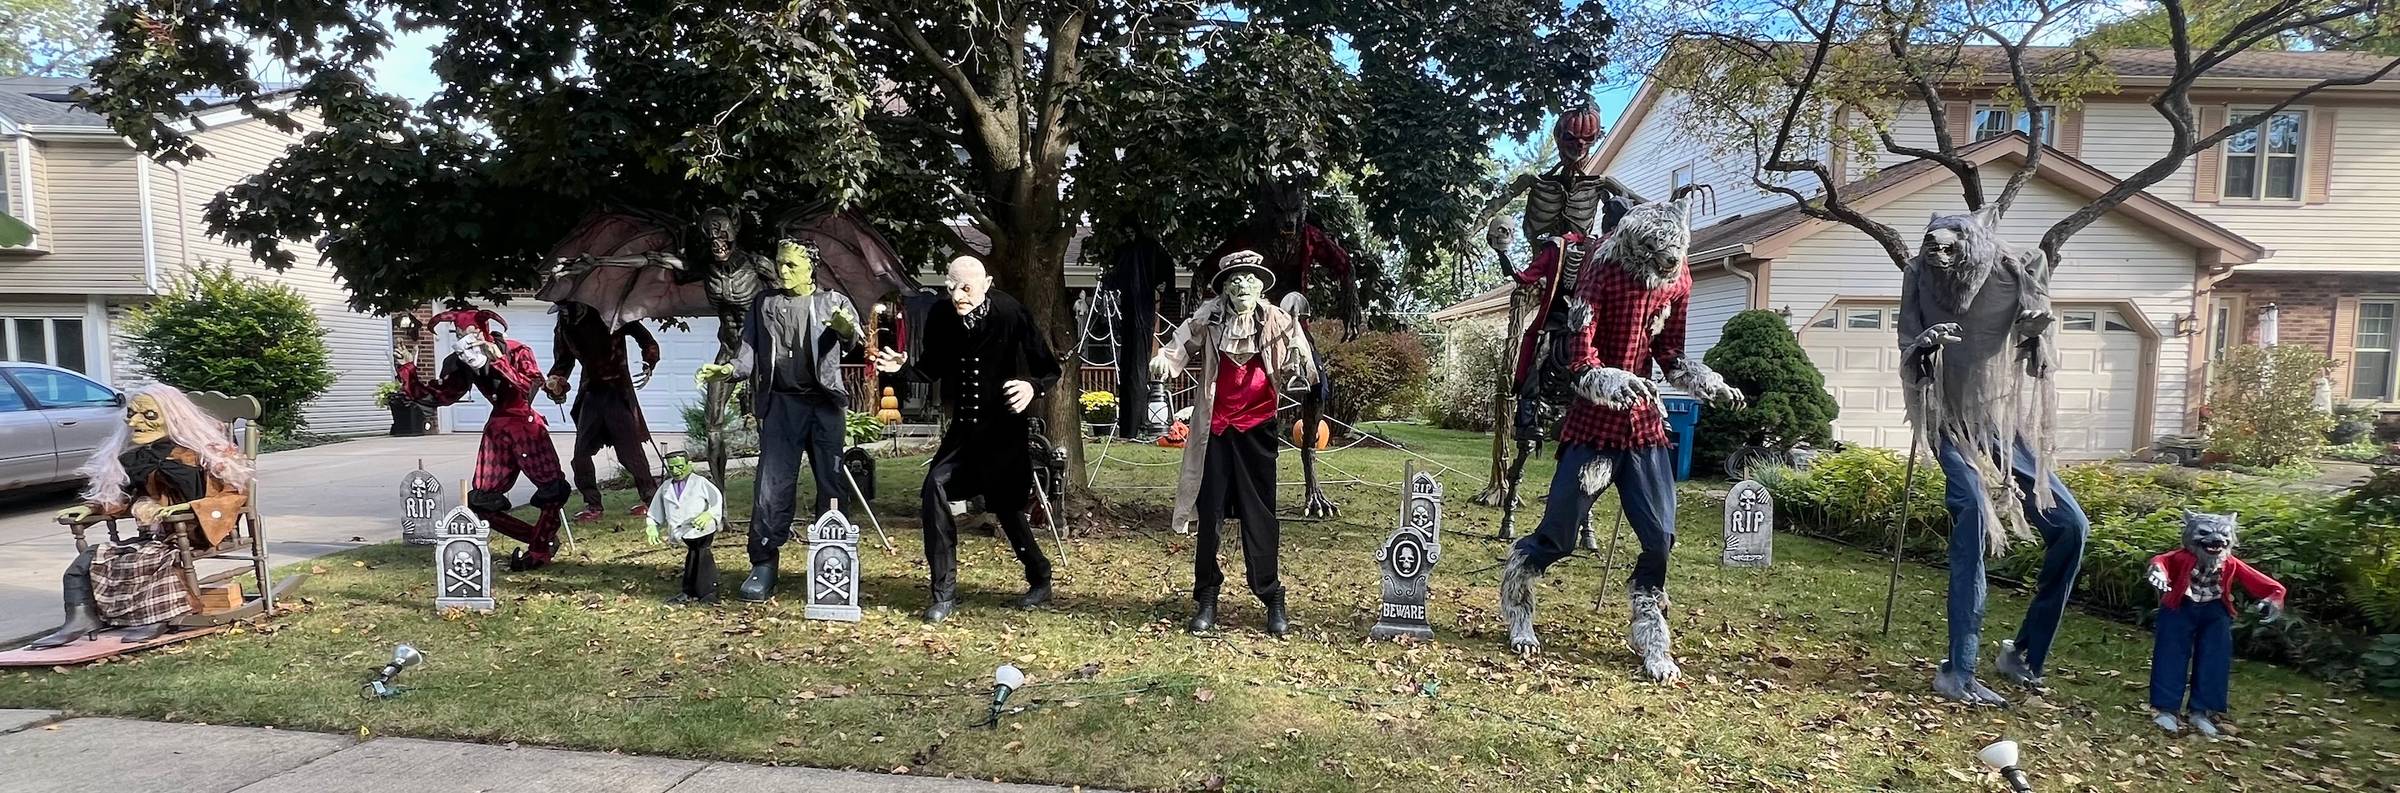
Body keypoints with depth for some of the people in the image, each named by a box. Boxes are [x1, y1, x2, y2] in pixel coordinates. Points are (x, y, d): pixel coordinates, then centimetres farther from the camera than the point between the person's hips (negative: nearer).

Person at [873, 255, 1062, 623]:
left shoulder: (1012, 315, -15)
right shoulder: (941, 319, -5)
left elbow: (1050, 370, -8)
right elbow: (933, 368, 11)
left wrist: (1033, 386, -28)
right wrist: (906, 364, -8)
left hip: (1005, 429, -4)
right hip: (964, 427, 4)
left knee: (1007, 505, 2)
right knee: (934, 489, -12)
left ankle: (1040, 579, 28)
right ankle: (944, 593, -1)